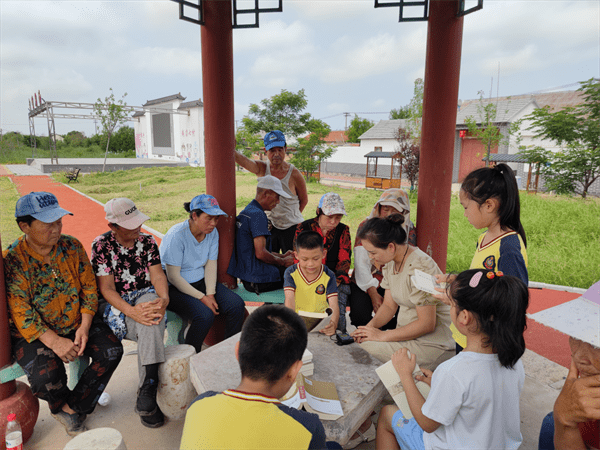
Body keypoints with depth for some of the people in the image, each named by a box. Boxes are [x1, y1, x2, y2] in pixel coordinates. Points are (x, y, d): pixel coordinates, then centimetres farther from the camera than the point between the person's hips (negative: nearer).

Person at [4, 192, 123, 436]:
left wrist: (85, 327, -13)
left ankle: (73, 407, 5)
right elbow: (20, 313, -18)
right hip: (33, 333, -4)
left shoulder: (72, 246, -3)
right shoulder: (11, 260, -15)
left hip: (76, 323, 4)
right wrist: (53, 341, -27)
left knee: (112, 350, -15)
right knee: (46, 375, -28)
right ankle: (63, 404, 11)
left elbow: (89, 287, -1)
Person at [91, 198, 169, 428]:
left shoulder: (147, 241, 5)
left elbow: (157, 275, -2)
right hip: (114, 303, -2)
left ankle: (146, 392, -34)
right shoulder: (101, 245, -5)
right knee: (151, 329, -32)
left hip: (144, 296, 2)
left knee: (151, 309, -35)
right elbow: (106, 288, -11)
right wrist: (131, 311, -28)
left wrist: (164, 298, -26)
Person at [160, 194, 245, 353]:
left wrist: (210, 294, -15)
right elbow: (173, 277, -20)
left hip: (201, 281, 6)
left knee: (236, 305, -14)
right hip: (174, 288, -6)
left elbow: (211, 265, -1)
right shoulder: (176, 235, -21)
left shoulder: (212, 232, -2)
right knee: (205, 314, -30)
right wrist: (202, 297, -22)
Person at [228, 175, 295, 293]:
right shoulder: (257, 215, -18)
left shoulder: (246, 212, 15)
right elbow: (260, 253, -23)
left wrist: (282, 256, 16)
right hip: (259, 279, -10)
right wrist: (283, 262, -7)